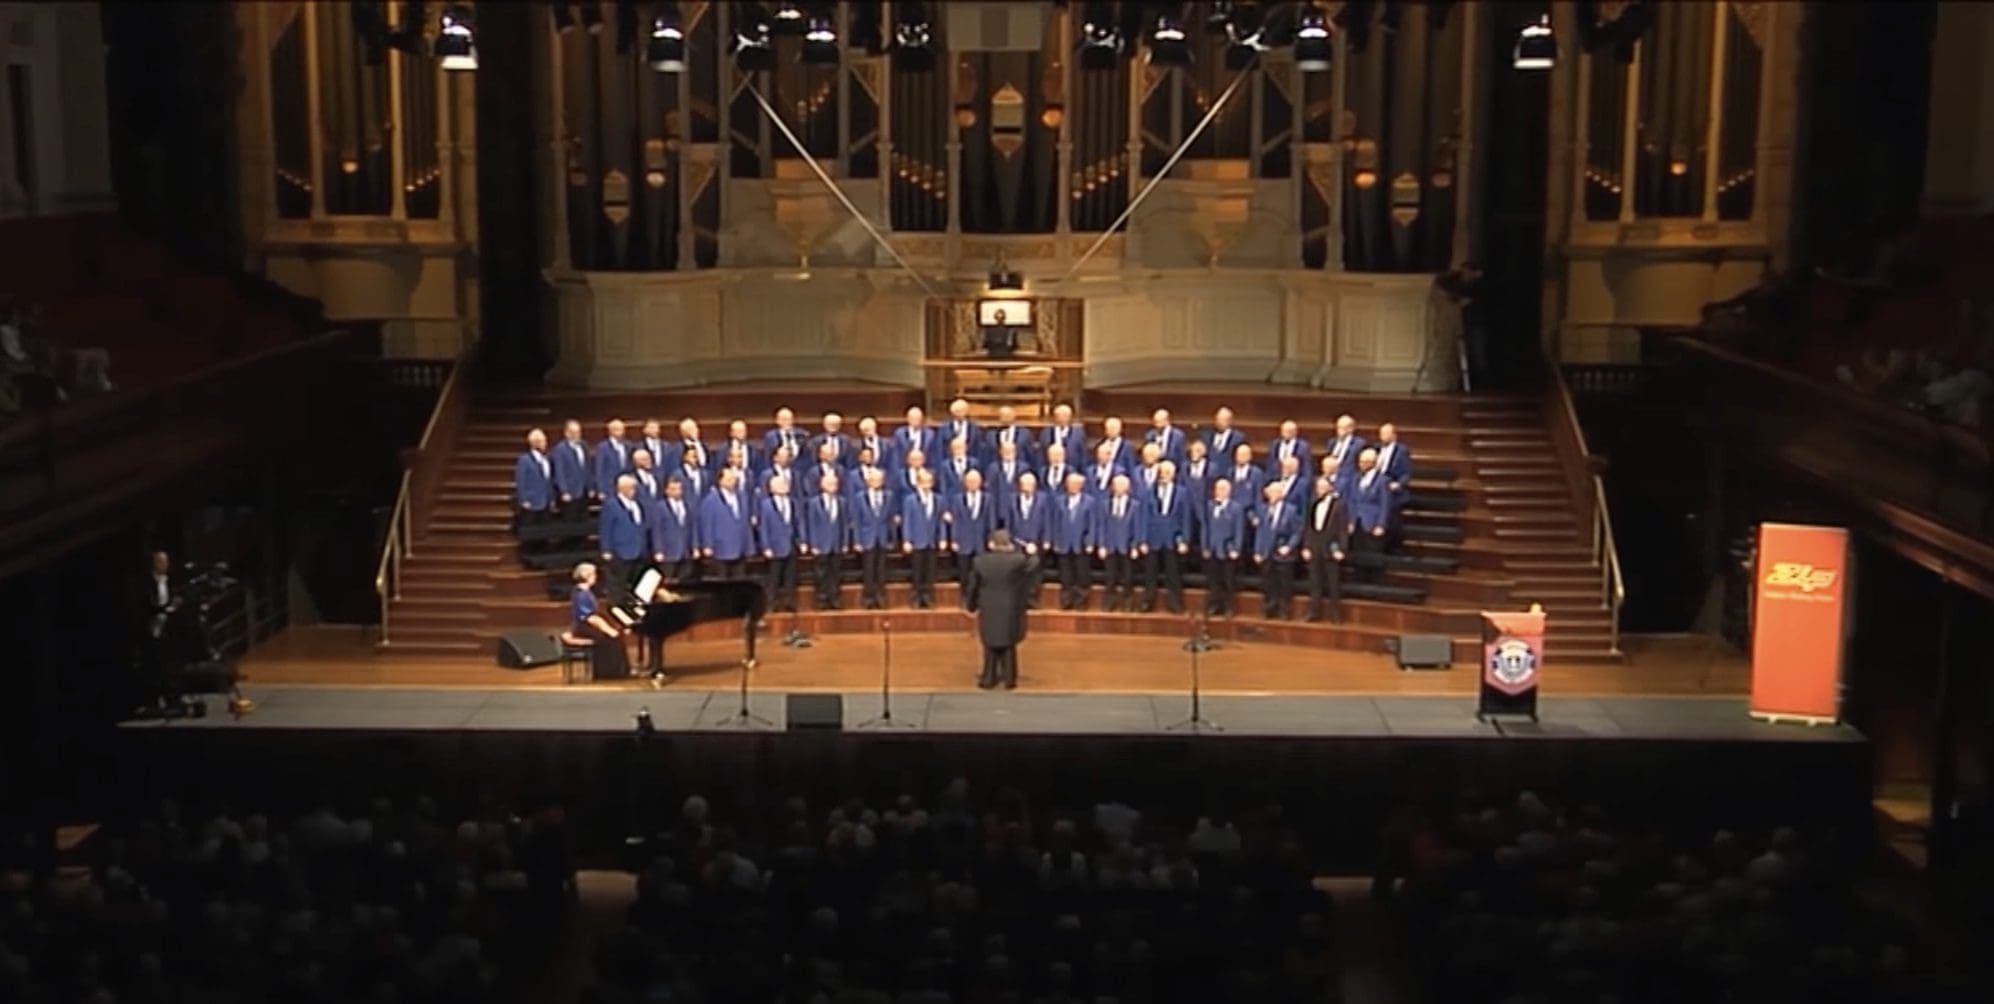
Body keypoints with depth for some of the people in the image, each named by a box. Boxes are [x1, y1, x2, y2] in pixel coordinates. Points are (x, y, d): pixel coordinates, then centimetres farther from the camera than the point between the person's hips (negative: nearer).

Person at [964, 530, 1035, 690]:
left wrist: (970, 605, 15)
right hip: (1010, 612, -1)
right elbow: (1033, 565, 3)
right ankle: (1009, 679, 17)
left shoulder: (979, 561, -10)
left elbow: (973, 587, -1)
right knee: (1009, 647, 13)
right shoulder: (1018, 561, -16)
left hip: (988, 612, 1)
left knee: (990, 648, 15)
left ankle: (988, 679, 20)